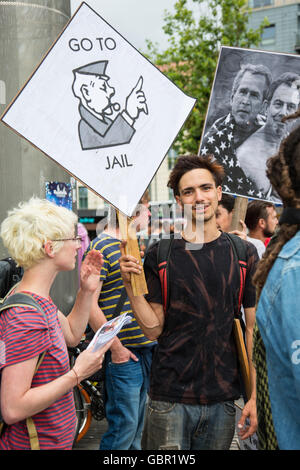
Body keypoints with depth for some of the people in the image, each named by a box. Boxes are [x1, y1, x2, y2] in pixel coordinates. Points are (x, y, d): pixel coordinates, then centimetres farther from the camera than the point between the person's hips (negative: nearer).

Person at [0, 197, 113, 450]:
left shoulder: (38, 299, 3)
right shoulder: (26, 316, -28)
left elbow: (72, 334, 19)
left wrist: (86, 291, 6)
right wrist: (77, 374, -26)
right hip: (36, 443, -10)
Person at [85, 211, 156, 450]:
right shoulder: (100, 247, -13)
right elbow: (89, 304, -18)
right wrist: (115, 347, -17)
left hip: (145, 347, 8)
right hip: (122, 352, -8)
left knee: (137, 423, 17)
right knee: (124, 424, -3)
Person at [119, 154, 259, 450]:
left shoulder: (243, 254, 1)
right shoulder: (159, 255, -2)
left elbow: (253, 329, 3)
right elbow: (155, 329, -2)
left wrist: (255, 394, -1)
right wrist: (131, 285, -16)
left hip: (223, 399, 2)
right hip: (170, 398, -1)